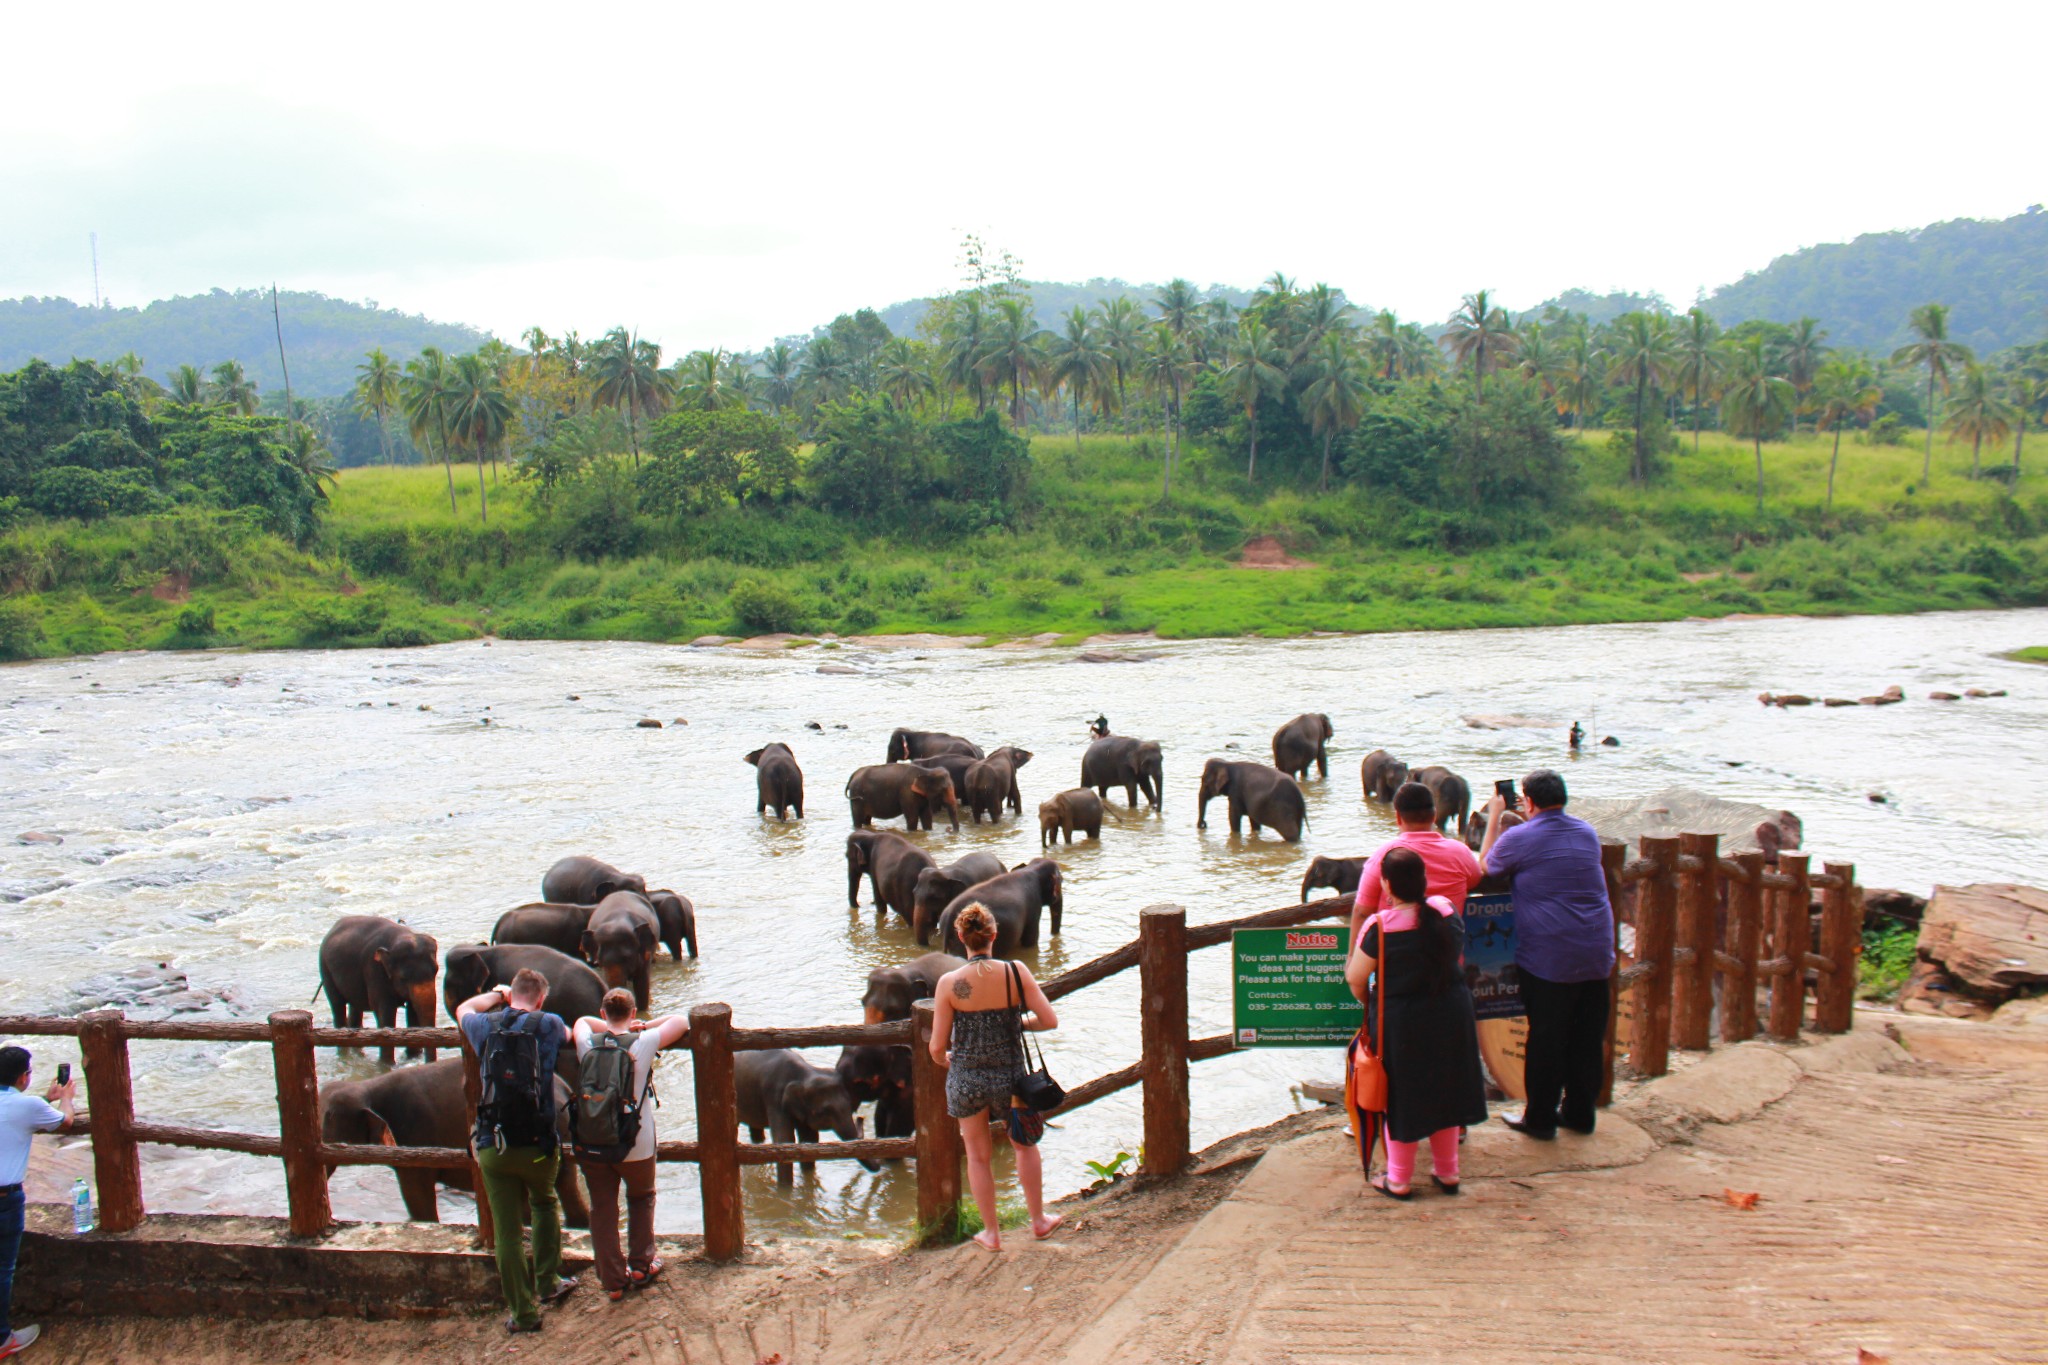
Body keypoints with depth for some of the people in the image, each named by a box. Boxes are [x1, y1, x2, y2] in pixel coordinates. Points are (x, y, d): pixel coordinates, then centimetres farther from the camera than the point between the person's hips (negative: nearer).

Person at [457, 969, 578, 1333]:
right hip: (537, 1144, -1)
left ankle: (523, 1312, 16)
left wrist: (496, 994, 40)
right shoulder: (548, 1025, -5)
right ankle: (547, 1283, 31)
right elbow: (569, 1035, 20)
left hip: (491, 1147, 1)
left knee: (506, 1232, 8)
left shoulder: (486, 1026, 2)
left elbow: (463, 1009, 26)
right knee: (545, 1205, 27)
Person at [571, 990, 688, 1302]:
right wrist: (643, 1026, 8)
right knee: (642, 1198, 23)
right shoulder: (644, 1043, -10)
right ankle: (640, 1266, 28)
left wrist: (613, 1029, 16)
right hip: (636, 1144, -1)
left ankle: (613, 1280, 16)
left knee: (602, 1209, 12)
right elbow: (681, 1021, 4)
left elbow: (582, 1021, 20)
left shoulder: (588, 1043, -4)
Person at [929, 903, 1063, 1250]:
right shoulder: (1016, 972, -14)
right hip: (1010, 1078, 1)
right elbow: (1050, 1021, -12)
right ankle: (1039, 1221, 38)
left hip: (966, 1080, -1)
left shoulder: (949, 983, -15)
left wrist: (946, 1061, 13)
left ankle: (991, 1234, 33)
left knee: (978, 1157, 20)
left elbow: (937, 1047, -10)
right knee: (1025, 1145, 26)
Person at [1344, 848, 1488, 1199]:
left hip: (1401, 1022, -4)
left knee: (1402, 1098, 11)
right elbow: (1458, 957, 8)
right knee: (1443, 1090, 20)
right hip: (1451, 1015, 5)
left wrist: (1370, 1004, 5)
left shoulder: (1379, 926, -23)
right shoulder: (1446, 910, -8)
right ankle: (1447, 1172, 32)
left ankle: (1398, 1179, 22)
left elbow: (1356, 979, -16)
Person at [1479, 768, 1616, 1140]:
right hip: (1597, 955, 6)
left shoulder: (1519, 839, -10)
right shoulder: (1587, 832, 8)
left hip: (1548, 959, -5)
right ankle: (1580, 1112, 24)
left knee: (1545, 1039, 4)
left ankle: (1540, 1118, 13)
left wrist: (1494, 817, 15)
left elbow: (1485, 866, 8)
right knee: (1588, 1038, 13)